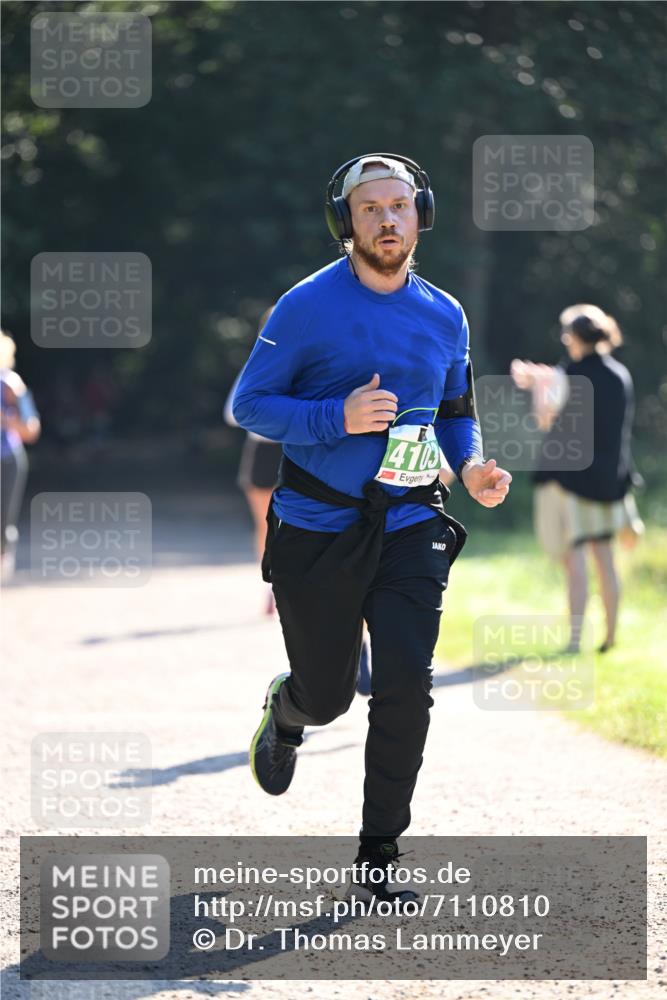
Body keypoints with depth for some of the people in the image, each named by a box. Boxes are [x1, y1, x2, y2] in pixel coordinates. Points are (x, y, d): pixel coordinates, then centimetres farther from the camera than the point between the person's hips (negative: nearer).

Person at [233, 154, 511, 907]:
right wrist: (340, 417, -22)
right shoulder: (308, 306, -8)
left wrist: (472, 466, -2)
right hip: (317, 533, -2)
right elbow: (249, 404, -7)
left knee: (406, 687, -13)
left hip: (410, 530, 2)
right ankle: (285, 711, 50)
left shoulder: (445, 316, 6)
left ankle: (375, 864, -3)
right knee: (325, 695, 9)